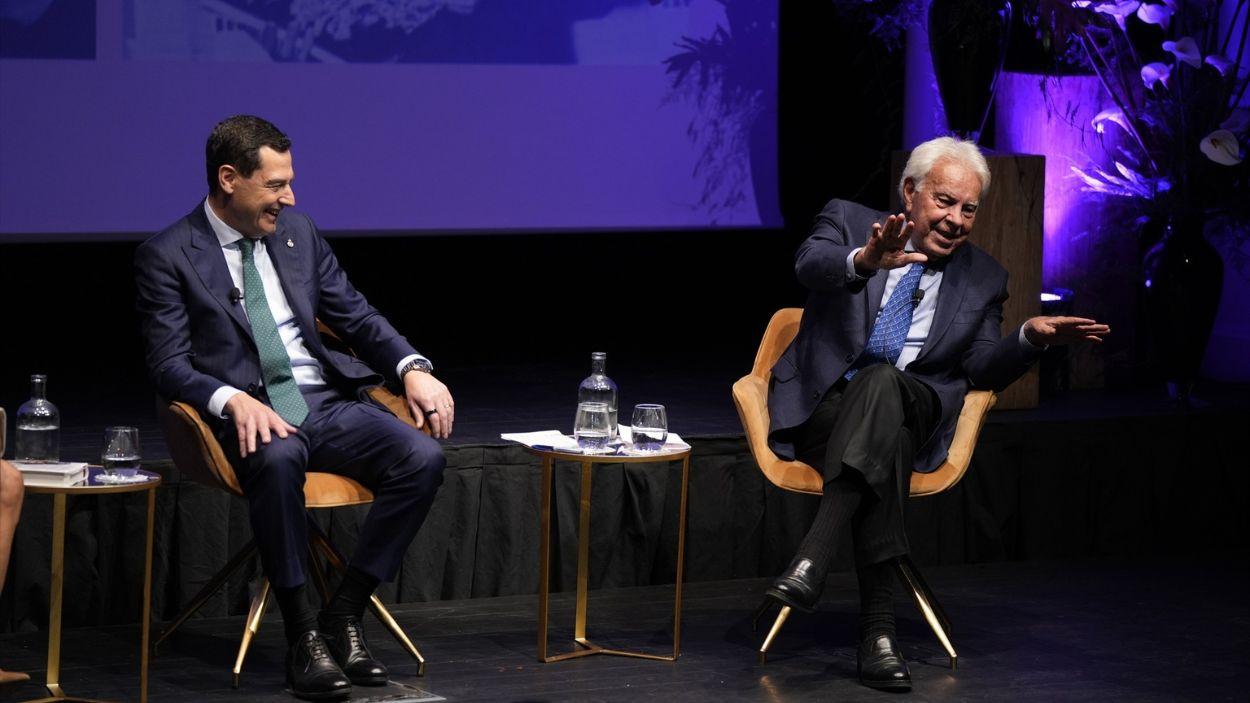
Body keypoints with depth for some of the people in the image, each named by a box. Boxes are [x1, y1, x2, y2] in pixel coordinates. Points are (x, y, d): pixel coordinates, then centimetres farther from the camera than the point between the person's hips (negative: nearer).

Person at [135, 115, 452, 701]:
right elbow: (169, 363, -7)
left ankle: (344, 615, -12)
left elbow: (356, 316, 19)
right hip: (252, 416, -5)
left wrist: (413, 368, 0)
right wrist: (234, 400, -27)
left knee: (422, 457, -22)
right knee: (276, 460, -40)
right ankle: (302, 636, -27)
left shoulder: (297, 233, 15)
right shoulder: (166, 256, -1)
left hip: (326, 403, 5)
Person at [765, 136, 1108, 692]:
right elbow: (810, 265, -16)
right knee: (884, 446, -38)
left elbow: (981, 371, 13)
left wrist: (1031, 337, -8)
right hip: (823, 407, -1)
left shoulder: (983, 278, 17)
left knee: (882, 384, -37)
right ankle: (877, 629, -44)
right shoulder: (849, 222, 8)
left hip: (911, 410, 1)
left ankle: (811, 559, -50)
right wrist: (864, 262, -41)